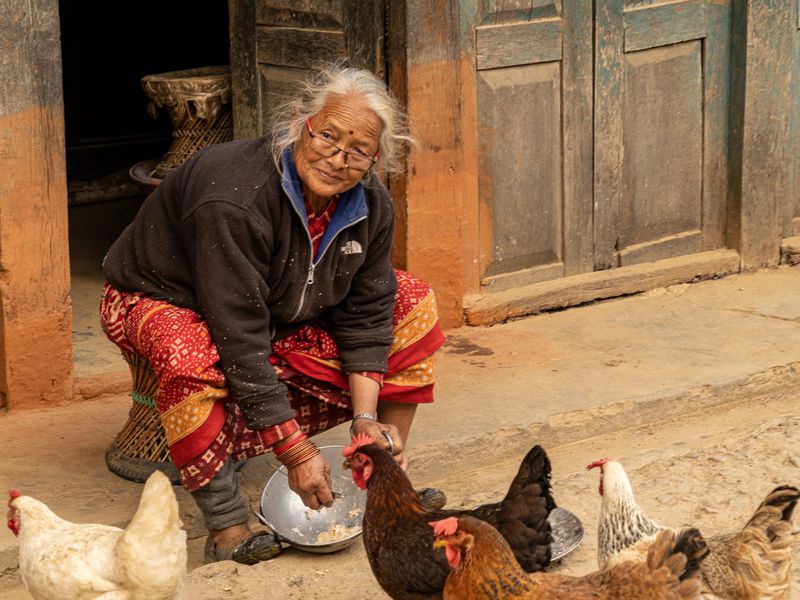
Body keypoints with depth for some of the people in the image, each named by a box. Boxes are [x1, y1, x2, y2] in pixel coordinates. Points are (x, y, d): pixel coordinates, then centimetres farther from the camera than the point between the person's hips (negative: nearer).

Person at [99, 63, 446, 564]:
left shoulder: (370, 205, -13)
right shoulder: (235, 200, -37)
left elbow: (366, 314, -5)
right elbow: (240, 340, -37)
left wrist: (365, 417, -18)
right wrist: (295, 452, -36)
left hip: (283, 315, 7)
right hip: (163, 300, -7)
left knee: (413, 303, -4)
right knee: (192, 354, -43)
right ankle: (227, 529, -31)